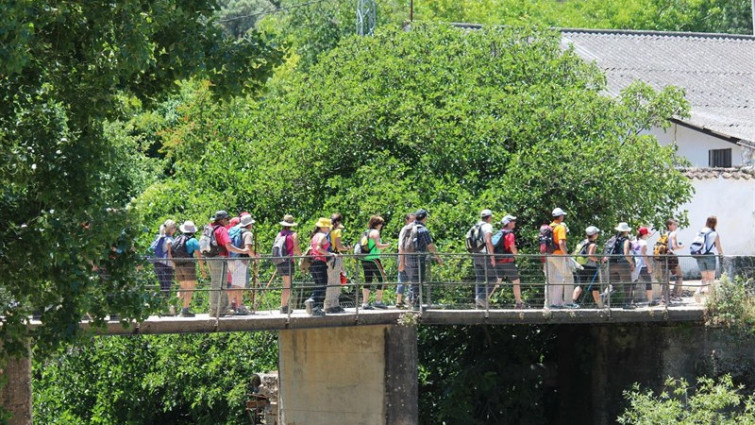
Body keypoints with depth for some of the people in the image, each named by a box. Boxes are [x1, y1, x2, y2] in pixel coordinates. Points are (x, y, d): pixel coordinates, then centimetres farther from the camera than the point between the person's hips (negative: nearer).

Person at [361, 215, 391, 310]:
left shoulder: (366, 232, 17)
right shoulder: (375, 232, -8)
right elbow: (378, 245, -17)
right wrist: (388, 245, -2)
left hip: (365, 259, 8)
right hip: (373, 259, -8)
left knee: (368, 281, 7)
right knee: (381, 279, -2)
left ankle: (365, 303, 3)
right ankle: (378, 301, -5)